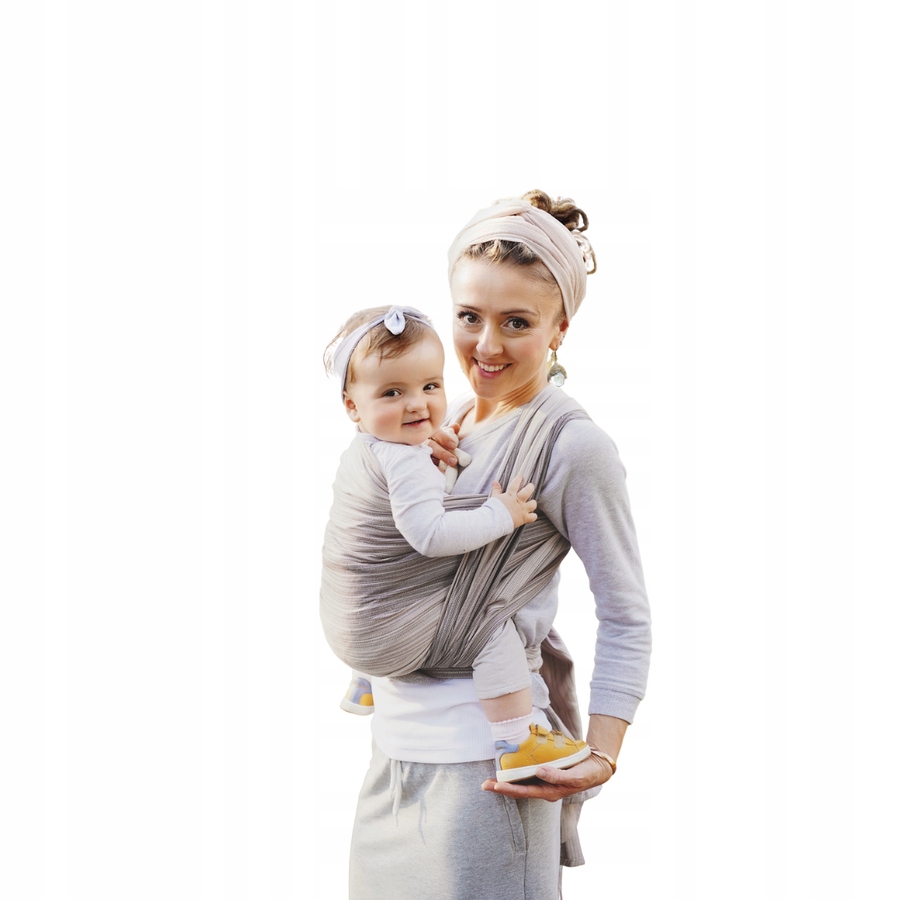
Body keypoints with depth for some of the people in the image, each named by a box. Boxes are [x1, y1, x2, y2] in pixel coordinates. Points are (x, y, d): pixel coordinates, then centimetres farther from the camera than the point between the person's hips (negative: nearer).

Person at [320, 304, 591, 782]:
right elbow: (430, 535, -36)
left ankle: (365, 687, 55)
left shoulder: (360, 451, 7)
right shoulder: (408, 463, -25)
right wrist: (501, 515, -28)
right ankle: (516, 747, -14)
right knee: (494, 629, -10)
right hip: (386, 635, -10)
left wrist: (441, 461, 15)